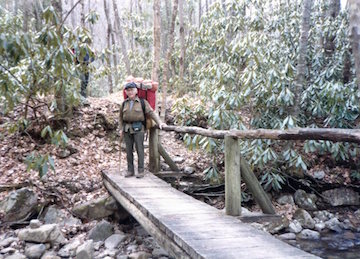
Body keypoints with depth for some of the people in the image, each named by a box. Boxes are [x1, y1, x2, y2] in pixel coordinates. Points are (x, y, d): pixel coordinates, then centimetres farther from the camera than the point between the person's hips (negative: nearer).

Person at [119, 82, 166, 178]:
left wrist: (159, 122, -18)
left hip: (138, 128, -4)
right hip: (127, 129, 4)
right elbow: (121, 117, 18)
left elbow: (151, 113, -7)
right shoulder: (124, 103, 11)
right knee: (129, 150, 4)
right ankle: (130, 170, 11)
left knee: (139, 149, -5)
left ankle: (140, 171, 0)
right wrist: (121, 129, 11)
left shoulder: (142, 102, -1)